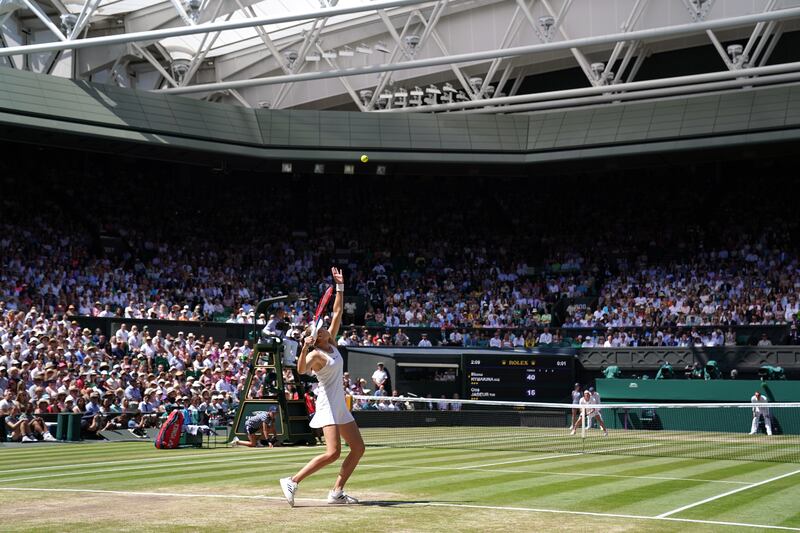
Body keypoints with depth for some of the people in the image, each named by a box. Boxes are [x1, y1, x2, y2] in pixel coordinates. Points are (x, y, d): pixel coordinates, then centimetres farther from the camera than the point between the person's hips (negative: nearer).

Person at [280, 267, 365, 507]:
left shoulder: (331, 344, 8)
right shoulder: (315, 355, -14)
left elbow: (337, 313, 11)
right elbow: (301, 369, -36)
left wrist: (340, 286, 8)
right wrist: (304, 347, -48)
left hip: (340, 406, 9)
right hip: (327, 406, -9)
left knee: (358, 448, 7)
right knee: (333, 452, -19)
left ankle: (337, 492, 8)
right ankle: (292, 481, -12)